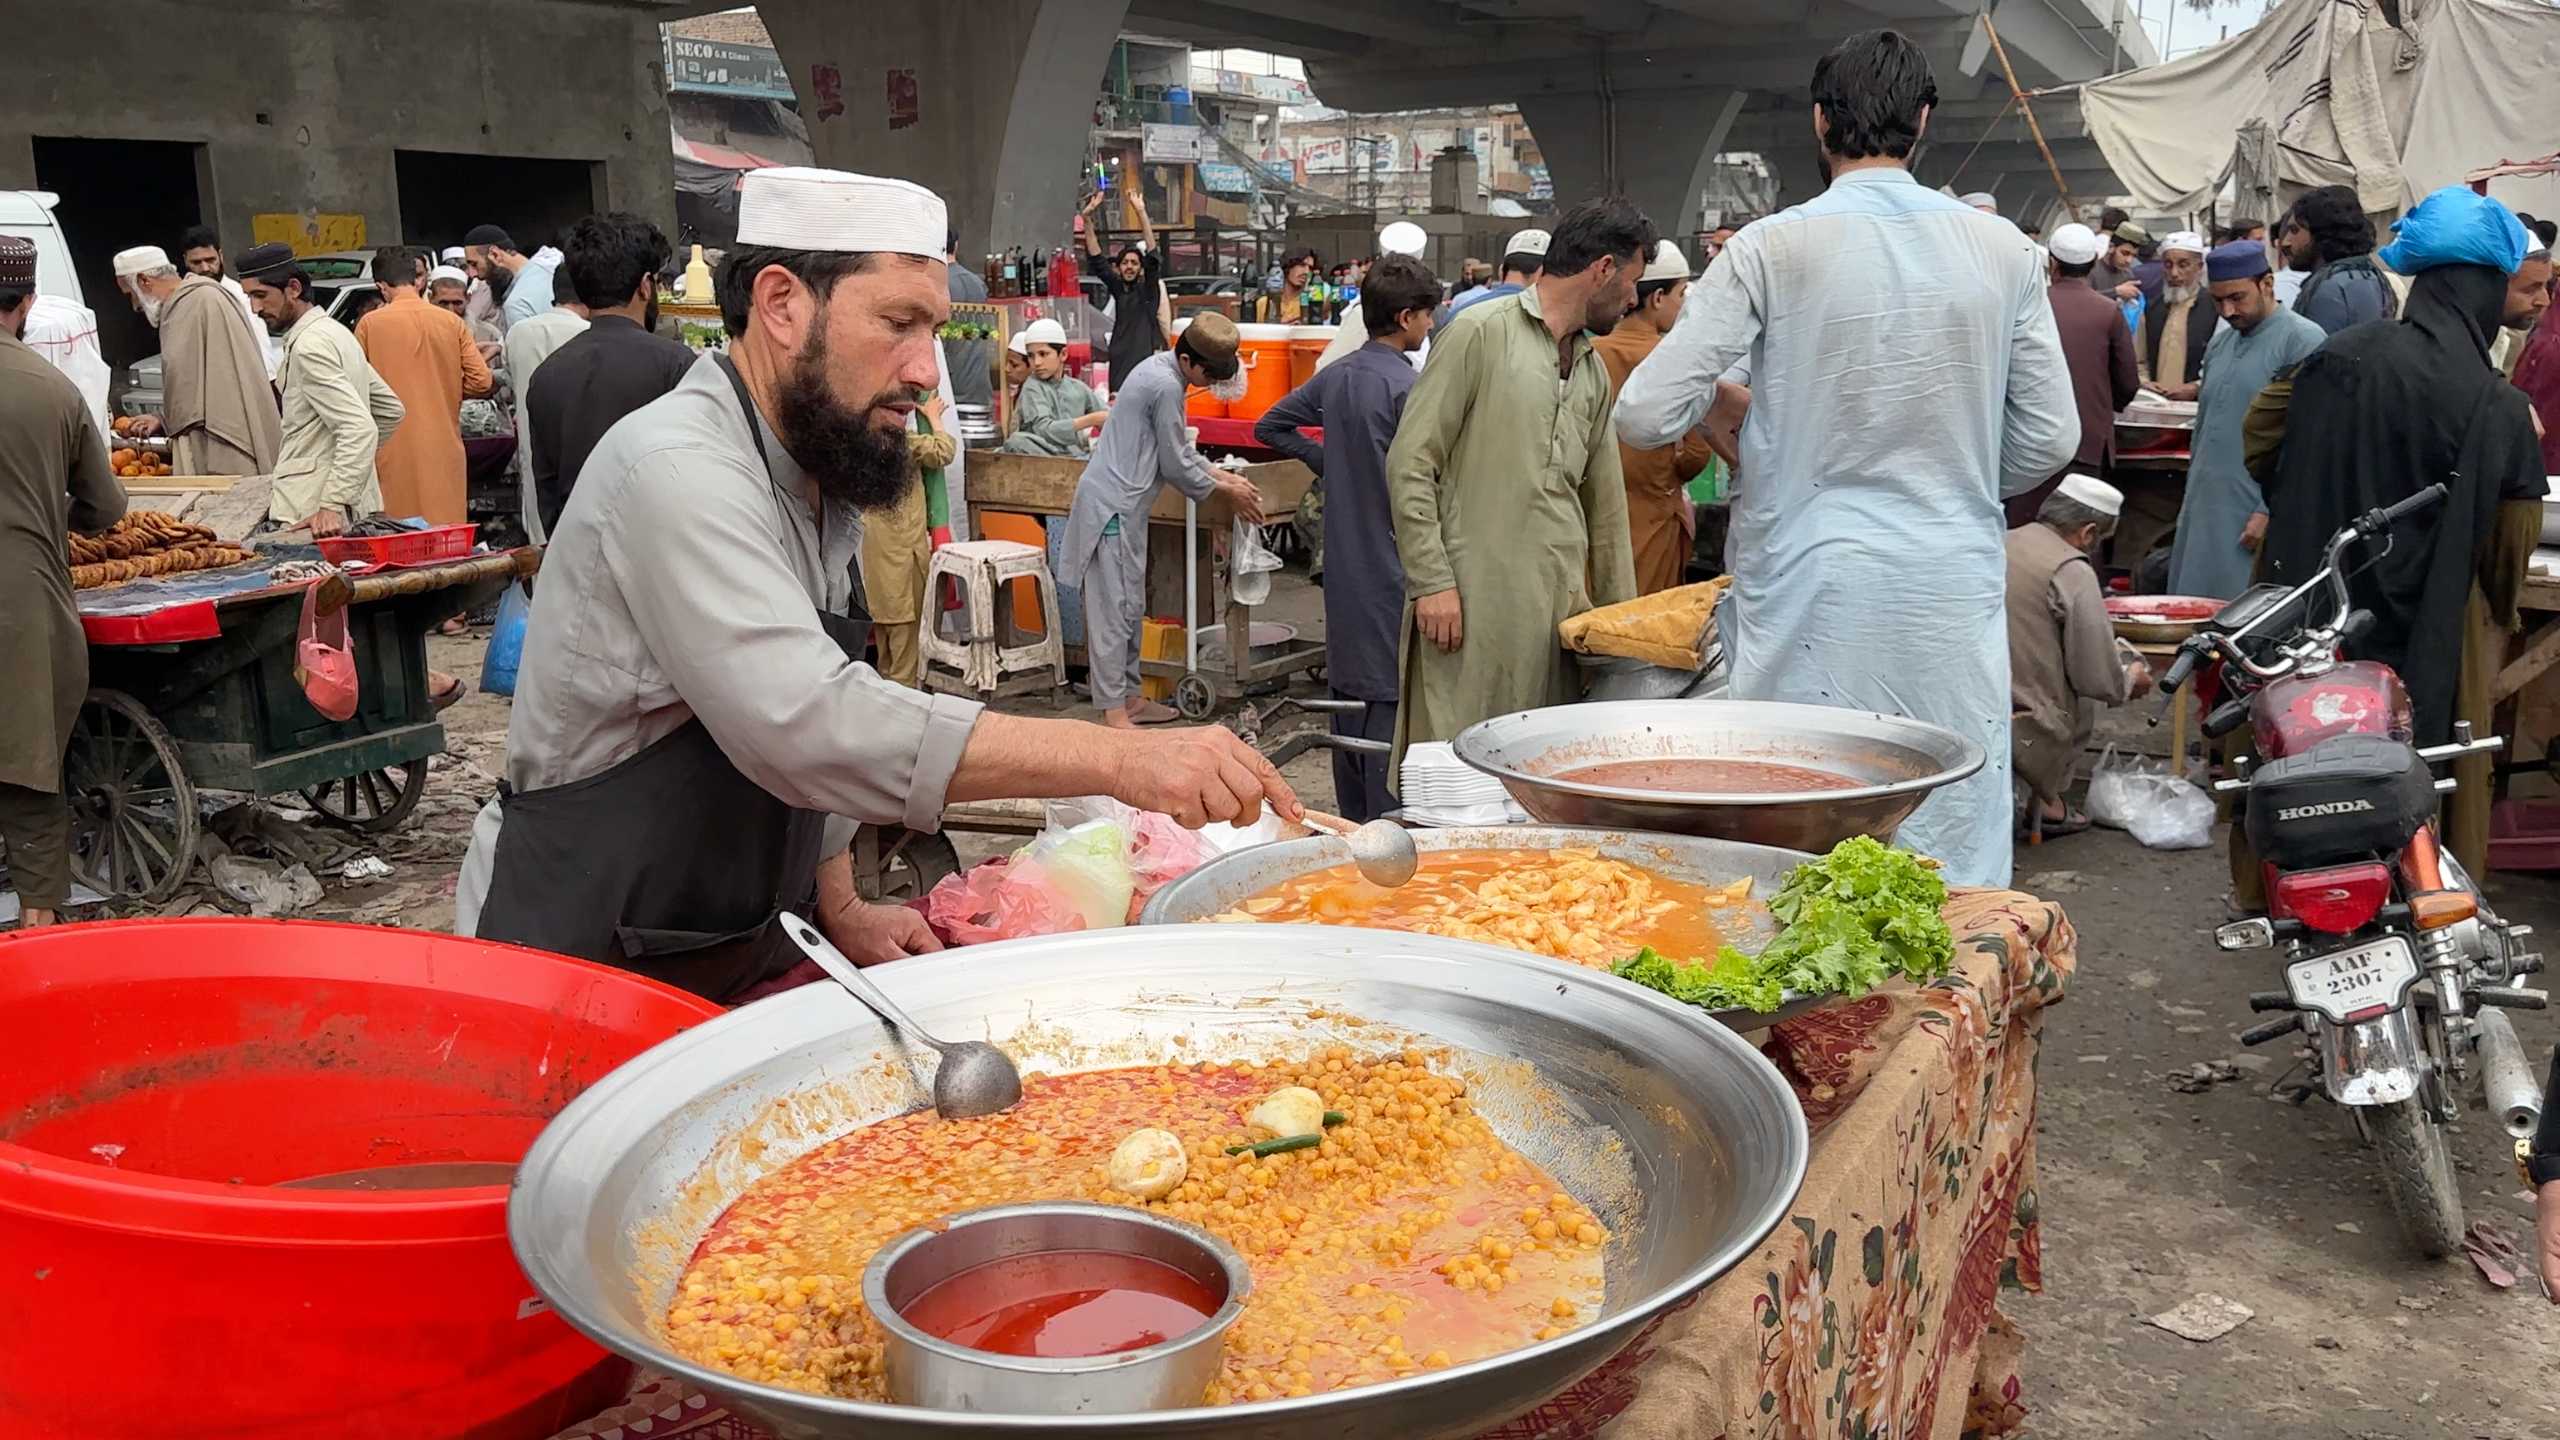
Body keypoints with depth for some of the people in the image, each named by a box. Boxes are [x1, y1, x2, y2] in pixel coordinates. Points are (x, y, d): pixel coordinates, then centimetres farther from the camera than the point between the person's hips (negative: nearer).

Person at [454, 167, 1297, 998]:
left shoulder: (814, 487, 9)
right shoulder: (678, 469, -22)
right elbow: (804, 724, -34)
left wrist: (843, 912, 8)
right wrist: (1116, 759, -37)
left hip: (747, 952, 8)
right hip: (589, 966, -8)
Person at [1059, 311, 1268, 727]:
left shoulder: (1159, 369, 12)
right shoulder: (1166, 387, -19)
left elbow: (1178, 450, 22)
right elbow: (1175, 466, -12)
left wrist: (1223, 475, 15)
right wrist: (1225, 491, 2)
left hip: (1123, 504, 10)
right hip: (1113, 506, -10)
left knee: (1131, 608, 15)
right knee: (1114, 610, -7)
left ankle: (1129, 697, 23)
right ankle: (1114, 713, -4)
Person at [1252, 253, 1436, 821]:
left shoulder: (1335, 376, 8)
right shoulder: (1406, 386, -15)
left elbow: (1271, 427, 19)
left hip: (1345, 564, 8)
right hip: (1392, 569, -8)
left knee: (1350, 695, 14)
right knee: (1389, 698, -4)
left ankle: (1353, 822, 24)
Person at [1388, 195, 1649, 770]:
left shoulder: (1593, 370, 20)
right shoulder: (1483, 333, -4)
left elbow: (1605, 500, 25)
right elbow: (1411, 463, -8)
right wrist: (1431, 581, -13)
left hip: (1561, 606, 7)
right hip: (1476, 601, -7)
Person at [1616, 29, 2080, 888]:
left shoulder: (1772, 248, -7)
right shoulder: (2002, 250, 3)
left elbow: (1644, 416, -8)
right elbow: (2051, 438, 7)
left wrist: (1724, 400, 12)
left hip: (1813, 599, -2)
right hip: (1955, 593, 3)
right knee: (1958, 865, 9)